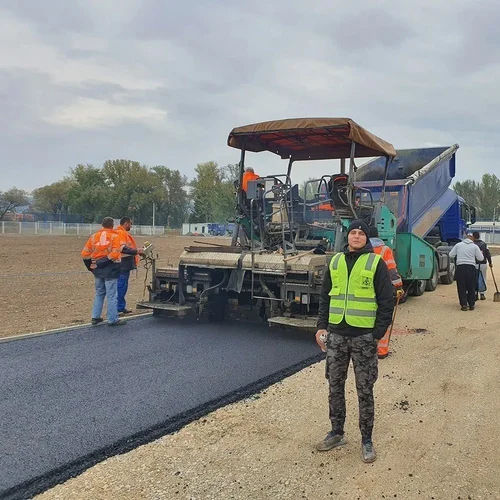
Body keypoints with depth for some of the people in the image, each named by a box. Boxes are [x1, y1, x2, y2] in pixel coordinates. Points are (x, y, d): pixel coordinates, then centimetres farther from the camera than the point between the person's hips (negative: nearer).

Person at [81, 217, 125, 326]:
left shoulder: (94, 236, 6)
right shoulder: (114, 236, -8)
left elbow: (84, 254, 3)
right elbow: (114, 254, -22)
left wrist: (90, 266, 12)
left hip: (97, 269, 5)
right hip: (110, 269, -5)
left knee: (99, 293, 20)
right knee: (111, 295, 2)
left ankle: (95, 317, 23)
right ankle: (112, 319, 7)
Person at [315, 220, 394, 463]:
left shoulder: (375, 263, -3)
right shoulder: (335, 261, 9)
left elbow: (386, 302, -3)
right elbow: (324, 296, 14)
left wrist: (377, 335, -8)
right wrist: (321, 326, 5)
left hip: (364, 336, -4)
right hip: (336, 335, 4)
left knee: (365, 390, 6)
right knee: (335, 386, 12)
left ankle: (366, 440, 20)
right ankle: (336, 433, 28)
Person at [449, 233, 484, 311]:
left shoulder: (458, 245, 6)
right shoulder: (475, 246, 4)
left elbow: (451, 255, 9)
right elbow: (480, 258, 7)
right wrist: (481, 253, 28)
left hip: (460, 268, 0)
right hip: (471, 268, 0)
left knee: (461, 287, 5)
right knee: (471, 288, 10)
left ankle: (464, 305, 0)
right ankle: (471, 305, 14)